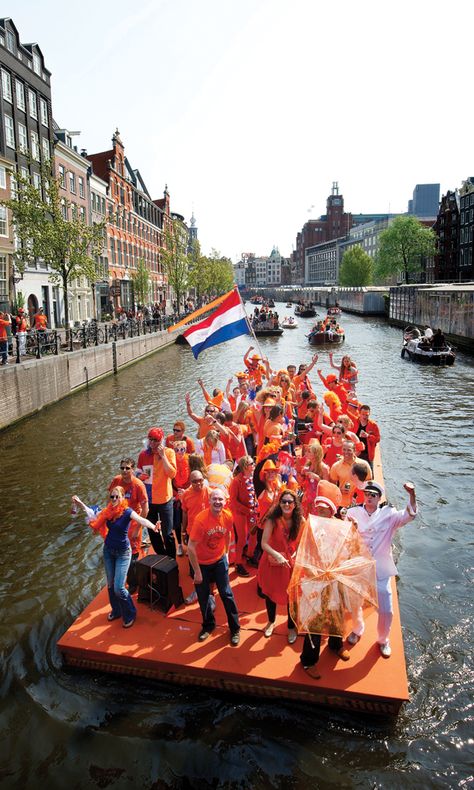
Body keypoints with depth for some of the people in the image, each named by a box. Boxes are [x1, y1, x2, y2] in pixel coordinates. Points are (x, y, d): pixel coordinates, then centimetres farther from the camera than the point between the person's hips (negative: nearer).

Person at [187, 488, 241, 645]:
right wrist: (197, 572, -19)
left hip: (220, 560, 3)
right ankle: (208, 625, 36)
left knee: (227, 594, 6)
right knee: (203, 596, 11)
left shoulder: (228, 516, -15)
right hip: (202, 563, -2)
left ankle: (235, 629, 24)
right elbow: (191, 547, -26)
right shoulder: (201, 519, -29)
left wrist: (226, 553, 11)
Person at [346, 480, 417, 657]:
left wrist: (412, 494, -35)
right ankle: (357, 630, 48)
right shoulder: (353, 513, -5)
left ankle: (383, 640, 34)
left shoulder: (388, 514, -5)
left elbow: (410, 515, -18)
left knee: (386, 611, 5)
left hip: (381, 570, -1)